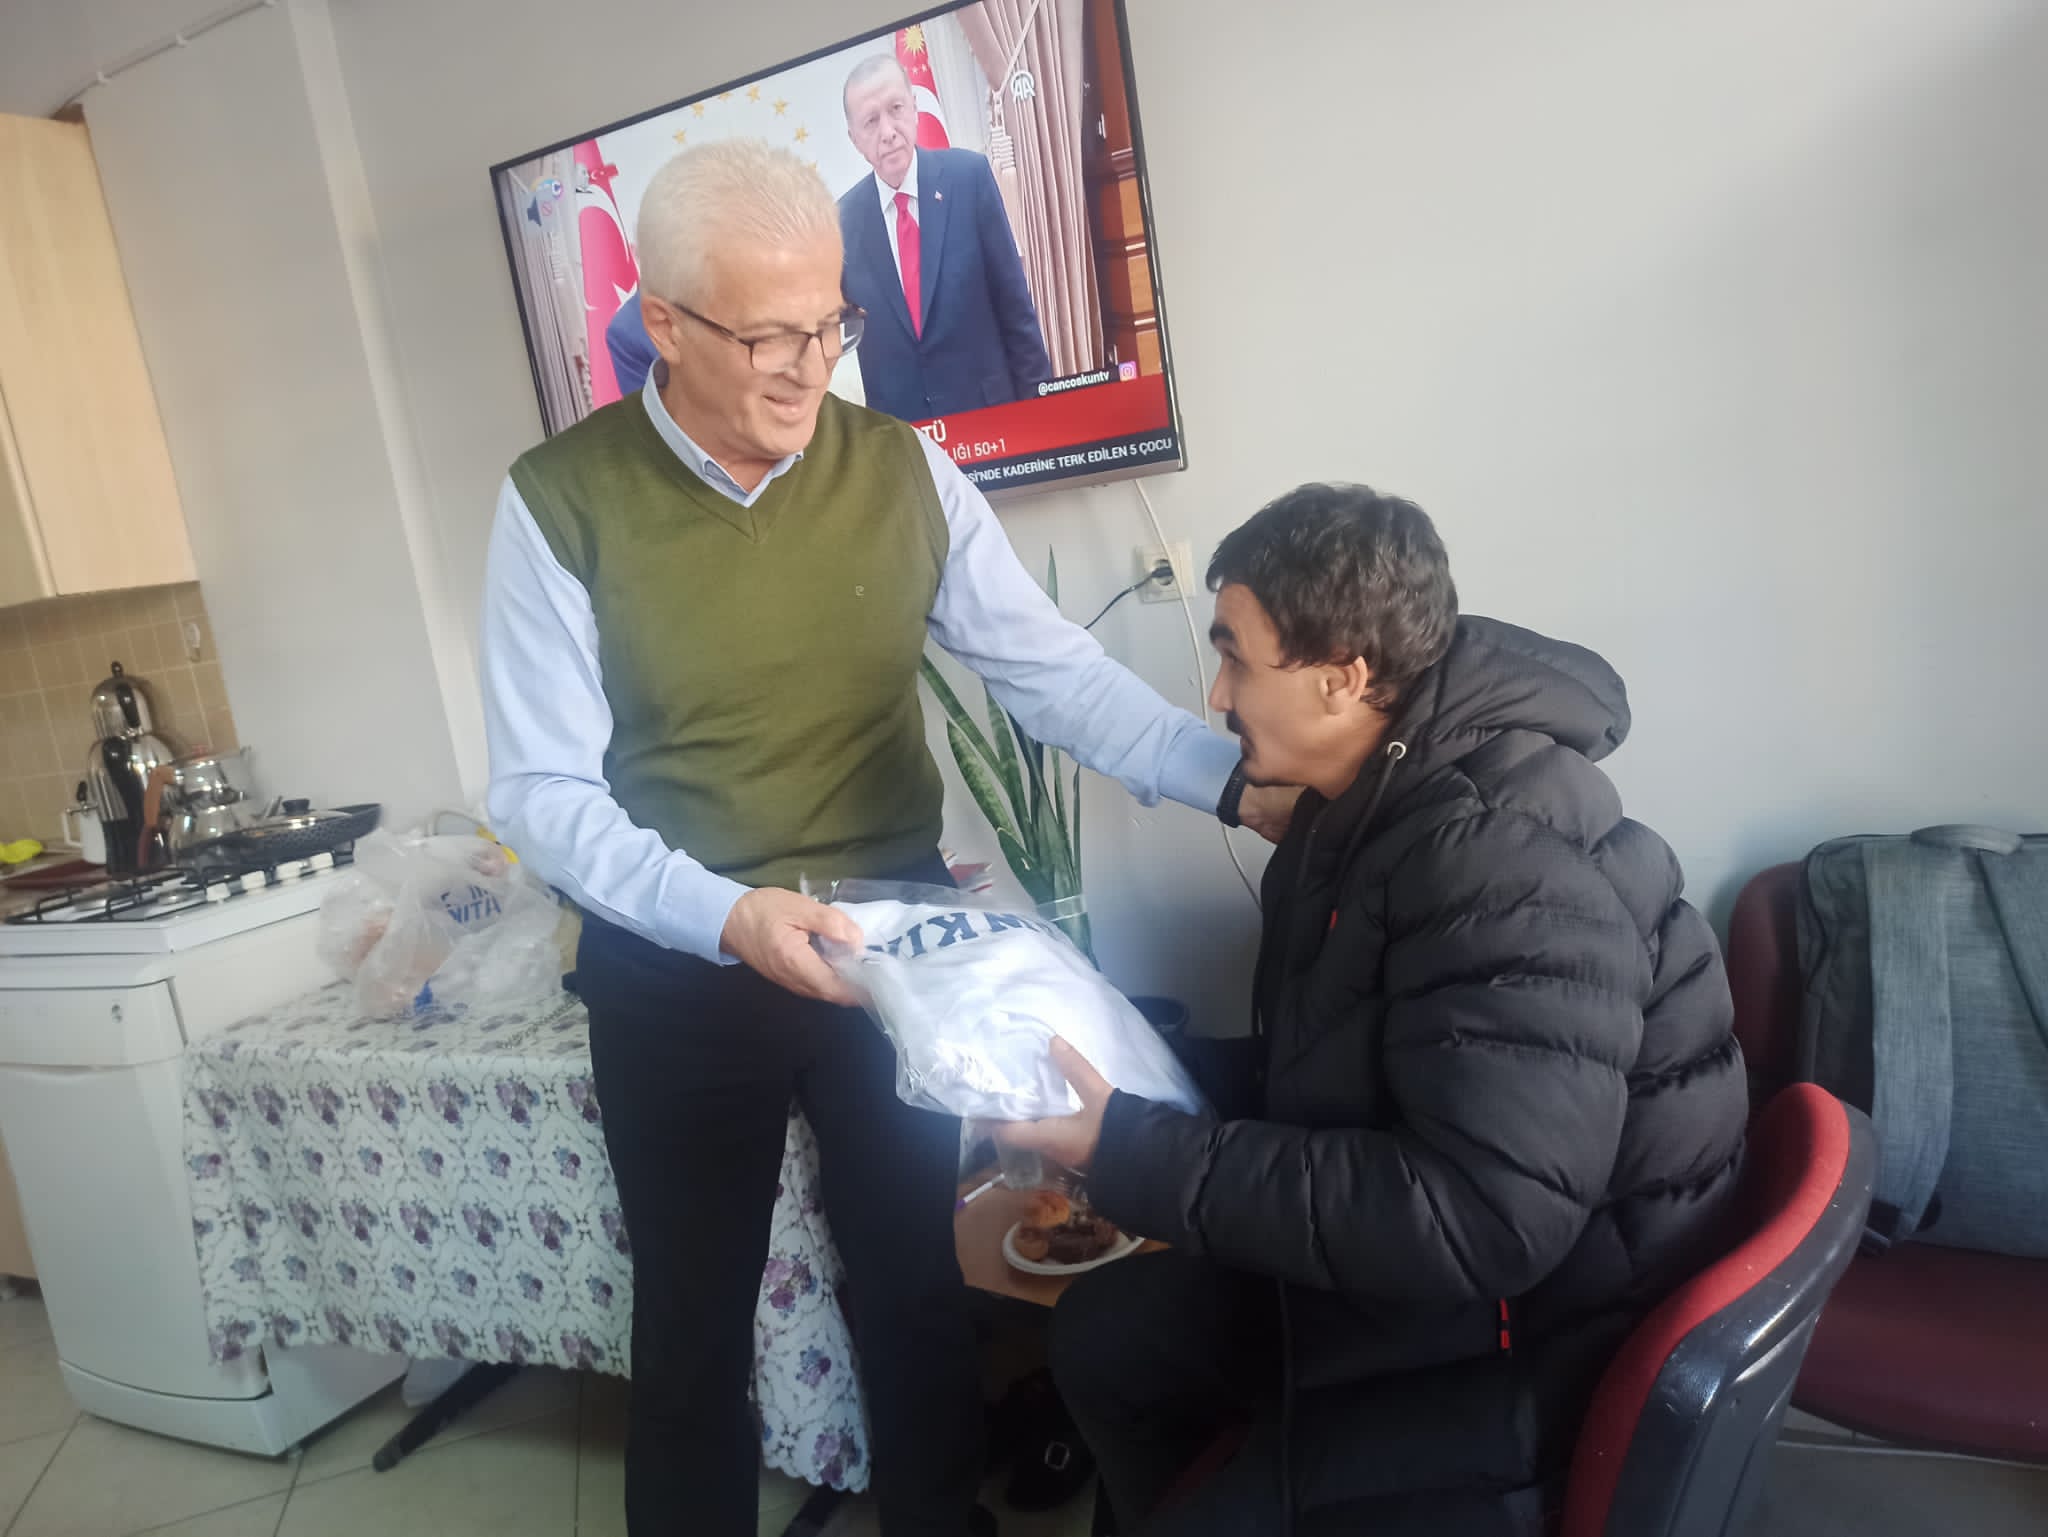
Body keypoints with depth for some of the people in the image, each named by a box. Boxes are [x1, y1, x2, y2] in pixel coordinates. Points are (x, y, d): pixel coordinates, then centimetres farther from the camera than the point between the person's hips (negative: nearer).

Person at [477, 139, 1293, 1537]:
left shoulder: (905, 472, -4)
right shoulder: (560, 503, -10)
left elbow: (1053, 671, -7)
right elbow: (544, 789, -12)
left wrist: (1234, 778, -21)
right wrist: (726, 915, -26)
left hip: (893, 943, 2)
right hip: (675, 971, -1)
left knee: (919, 1278, 17)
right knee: (694, 1308, 18)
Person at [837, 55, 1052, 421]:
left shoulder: (969, 175, -5)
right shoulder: (844, 219, -2)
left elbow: (1013, 299, -3)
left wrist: (1037, 396, -3)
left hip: (988, 401, -1)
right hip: (894, 422, 1)